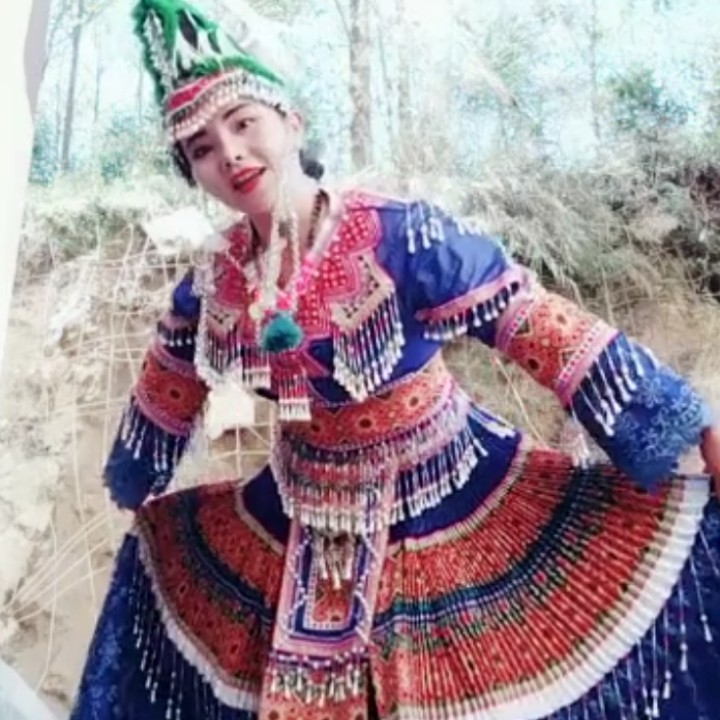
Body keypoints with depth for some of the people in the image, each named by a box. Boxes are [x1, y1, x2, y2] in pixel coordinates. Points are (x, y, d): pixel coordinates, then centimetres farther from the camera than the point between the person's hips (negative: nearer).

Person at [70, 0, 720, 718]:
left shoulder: (398, 235, -23)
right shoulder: (214, 282, -8)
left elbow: (548, 331, -22)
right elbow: (165, 398, 11)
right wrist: (130, 489, 28)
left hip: (454, 491, -3)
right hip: (309, 518, 4)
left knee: (661, 529, -12)